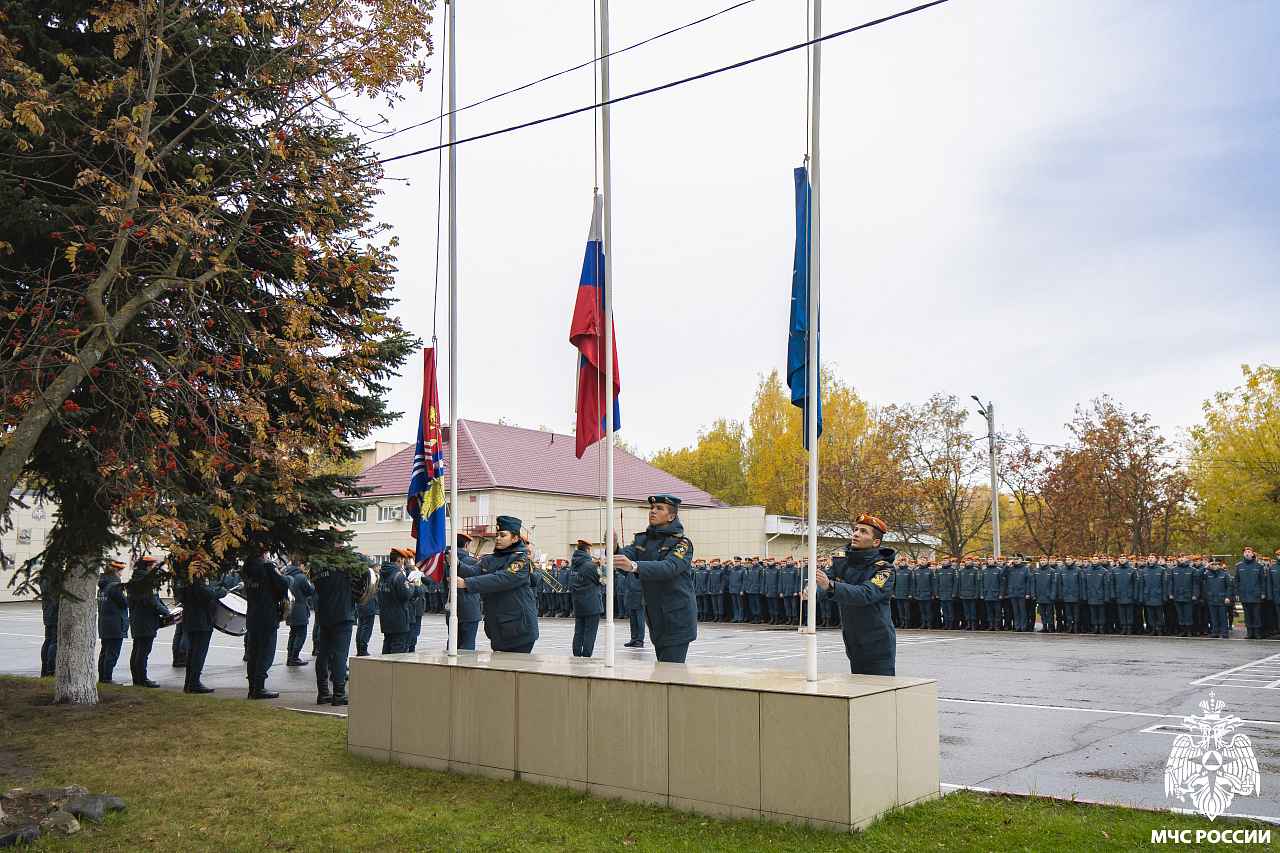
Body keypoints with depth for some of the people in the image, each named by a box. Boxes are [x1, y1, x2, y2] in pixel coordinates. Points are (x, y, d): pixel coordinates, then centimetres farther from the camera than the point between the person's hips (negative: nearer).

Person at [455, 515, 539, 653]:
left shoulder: (521, 558, -9)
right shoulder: (489, 560, 12)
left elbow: (501, 580, -23)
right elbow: (474, 572, -5)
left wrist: (466, 583, -29)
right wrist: (457, 565, -26)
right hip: (496, 628, 6)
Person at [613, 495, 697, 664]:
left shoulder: (682, 542, -10)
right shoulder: (642, 540, 10)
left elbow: (669, 567, -28)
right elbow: (624, 557, -6)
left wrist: (634, 566, -43)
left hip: (677, 621, -7)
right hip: (655, 620, 7)